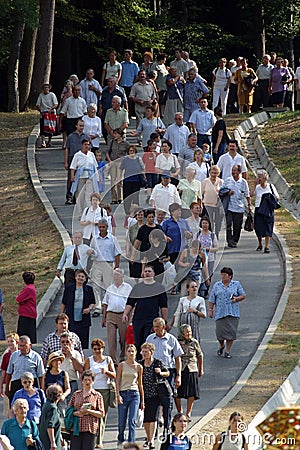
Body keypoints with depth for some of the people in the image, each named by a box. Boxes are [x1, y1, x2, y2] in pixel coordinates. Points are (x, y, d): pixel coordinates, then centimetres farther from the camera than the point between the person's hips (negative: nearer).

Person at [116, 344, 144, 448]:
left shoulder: (138, 367, 7)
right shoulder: (122, 365, 5)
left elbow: (140, 384, 11)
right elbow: (118, 381, 4)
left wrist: (142, 401, 11)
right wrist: (118, 395, -9)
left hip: (134, 394, 0)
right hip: (123, 393, 0)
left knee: (132, 421, -11)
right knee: (122, 422, 6)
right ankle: (120, 441, 31)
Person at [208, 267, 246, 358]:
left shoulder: (236, 284, 7)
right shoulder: (217, 285, 10)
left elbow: (243, 295, 8)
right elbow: (212, 299, 10)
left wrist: (236, 299, -11)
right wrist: (210, 310, 2)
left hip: (233, 313, -1)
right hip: (220, 312, 1)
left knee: (231, 332, -5)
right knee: (220, 332, -2)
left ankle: (227, 351, 5)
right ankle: (221, 346, 28)